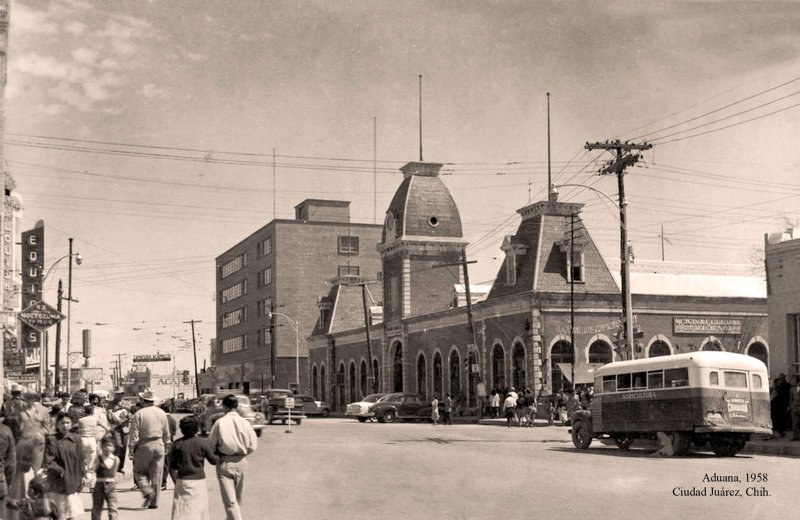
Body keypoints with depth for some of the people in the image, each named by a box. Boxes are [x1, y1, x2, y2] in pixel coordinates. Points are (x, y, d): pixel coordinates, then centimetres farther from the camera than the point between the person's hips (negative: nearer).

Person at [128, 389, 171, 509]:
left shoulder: (139, 414, -8)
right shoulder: (161, 413, 6)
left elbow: (134, 434, -8)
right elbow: (166, 433, 12)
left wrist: (131, 449, -2)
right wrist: (166, 446, 23)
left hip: (144, 445, -4)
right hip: (159, 445, 4)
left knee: (140, 471, 12)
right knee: (156, 474, 8)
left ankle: (147, 490, -12)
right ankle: (154, 502, 9)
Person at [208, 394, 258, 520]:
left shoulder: (219, 422, -9)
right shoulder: (245, 422, -5)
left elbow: (211, 445, -8)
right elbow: (252, 446, -4)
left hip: (224, 462, -3)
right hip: (241, 462, 3)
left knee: (229, 500, -4)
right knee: (238, 497, 22)